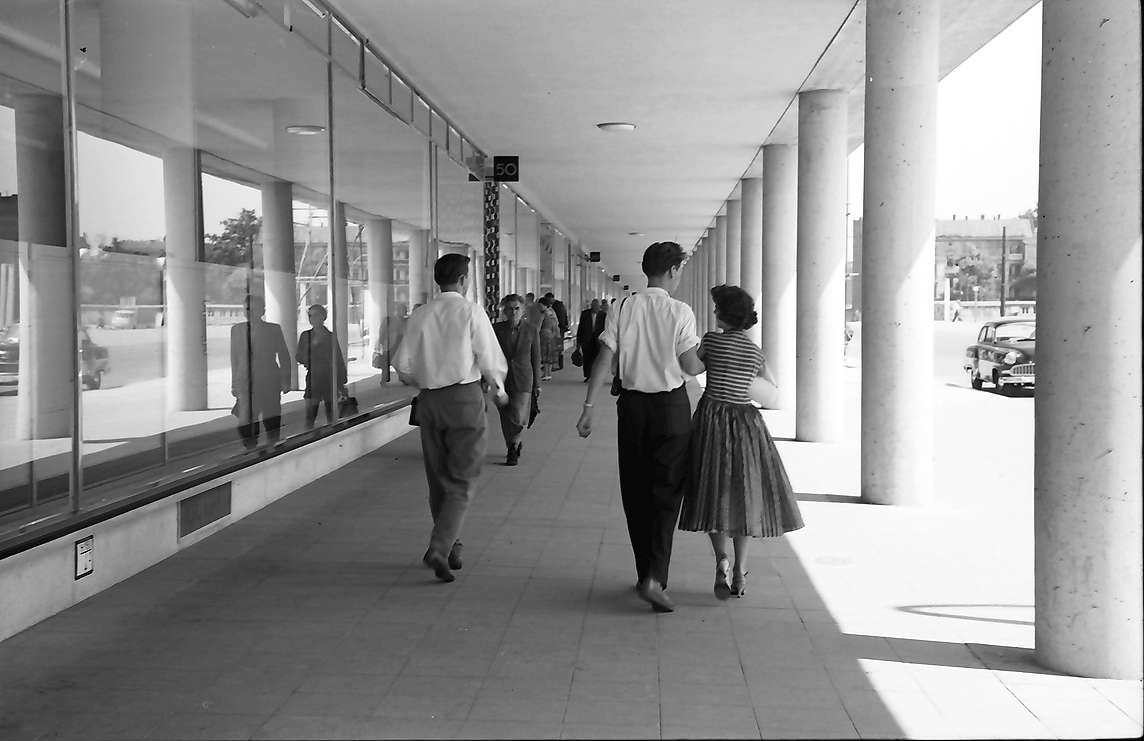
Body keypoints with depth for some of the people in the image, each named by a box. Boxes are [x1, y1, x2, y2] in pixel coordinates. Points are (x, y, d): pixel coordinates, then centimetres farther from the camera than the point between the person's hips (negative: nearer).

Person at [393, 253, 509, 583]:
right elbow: (490, 359, -7)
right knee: (462, 480, 0)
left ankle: (450, 546, 27)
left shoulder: (419, 316, 4)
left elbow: (403, 365, 4)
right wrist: (498, 390, 11)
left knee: (438, 478, 15)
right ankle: (440, 549, -13)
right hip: (465, 397, -4)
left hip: (429, 399, 4)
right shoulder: (471, 312, -6)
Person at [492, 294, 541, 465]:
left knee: (517, 417, -11)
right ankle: (514, 446, 30)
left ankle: (513, 446, 14)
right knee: (505, 418, 9)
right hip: (501, 379, 2)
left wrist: (537, 384, 6)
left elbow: (536, 359, 5)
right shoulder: (496, 329, -1)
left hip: (523, 380, -2)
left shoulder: (531, 331, -1)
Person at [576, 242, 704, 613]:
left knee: (636, 492, 13)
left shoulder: (623, 309, 0)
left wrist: (588, 408, 0)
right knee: (667, 491, 1)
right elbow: (691, 367, -10)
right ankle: (655, 578, -10)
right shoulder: (680, 311, -8)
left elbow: (604, 361, -3)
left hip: (632, 402, 3)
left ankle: (645, 573, 22)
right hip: (671, 404, -3)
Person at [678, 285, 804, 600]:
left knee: (714, 494, 5)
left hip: (712, 417, -2)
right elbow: (772, 385, 20)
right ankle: (740, 573, 9)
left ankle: (721, 559, -15)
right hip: (746, 421, 2)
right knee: (745, 496, 10)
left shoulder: (711, 340, -4)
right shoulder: (755, 352, 5)